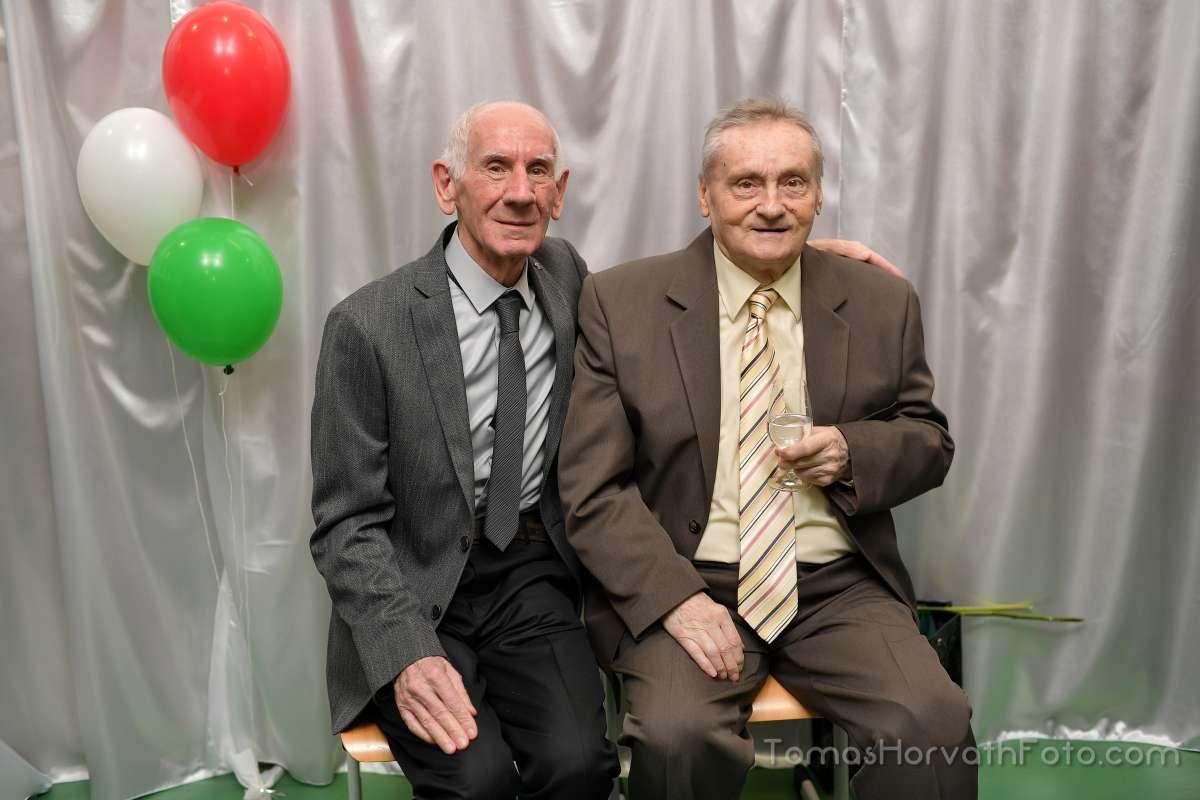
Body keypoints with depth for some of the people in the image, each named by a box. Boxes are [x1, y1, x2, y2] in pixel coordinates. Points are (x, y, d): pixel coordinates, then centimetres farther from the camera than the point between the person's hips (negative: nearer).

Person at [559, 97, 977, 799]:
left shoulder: (883, 304, 7)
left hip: (839, 588, 2)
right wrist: (675, 597, -17)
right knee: (678, 739, -28)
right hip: (684, 585, -1)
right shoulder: (621, 304, -1)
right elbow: (592, 486, -4)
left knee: (935, 725, -23)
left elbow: (930, 442, 15)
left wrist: (853, 453, -8)